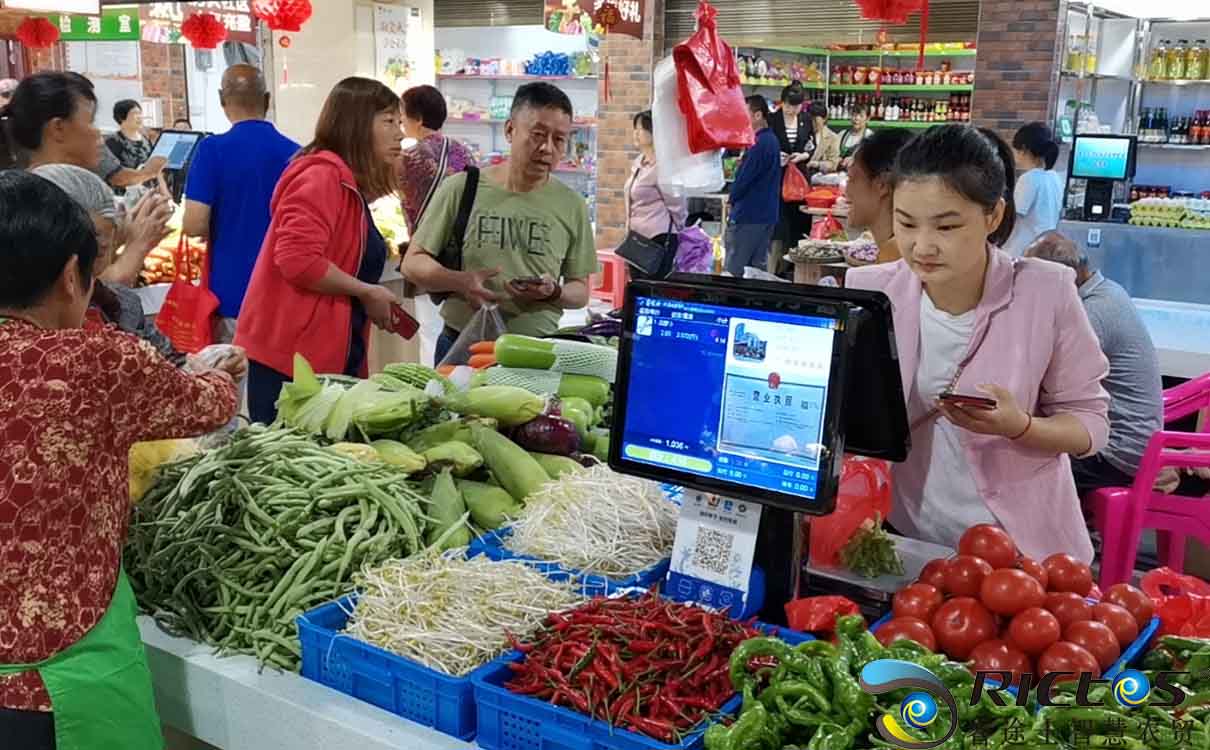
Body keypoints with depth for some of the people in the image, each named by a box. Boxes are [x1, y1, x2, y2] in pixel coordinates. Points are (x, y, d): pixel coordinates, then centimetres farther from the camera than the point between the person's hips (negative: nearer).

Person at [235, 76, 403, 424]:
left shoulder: (347, 184, 16)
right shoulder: (324, 174, -13)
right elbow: (298, 259, -25)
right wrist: (367, 292, -15)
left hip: (328, 356, 10)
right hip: (290, 357, -10)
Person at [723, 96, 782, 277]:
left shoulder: (758, 143, -18)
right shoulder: (772, 140, 13)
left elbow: (743, 179, -16)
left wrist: (733, 198, 0)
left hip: (748, 215, -10)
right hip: (767, 213, 10)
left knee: (733, 272, -5)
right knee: (757, 267, 13)